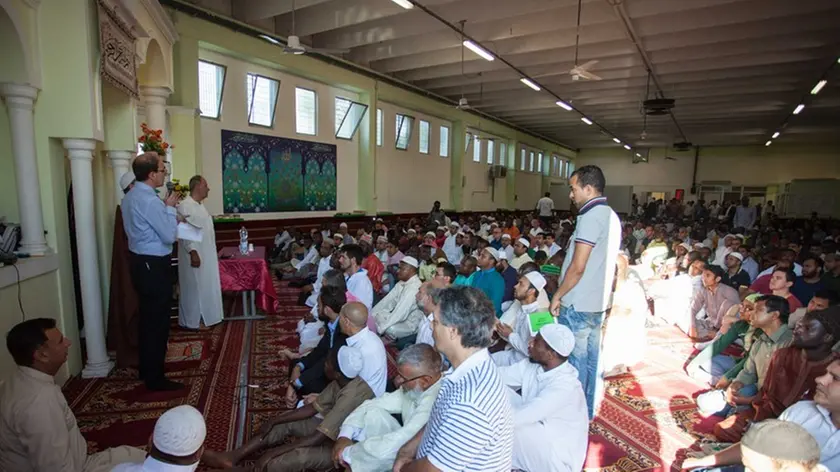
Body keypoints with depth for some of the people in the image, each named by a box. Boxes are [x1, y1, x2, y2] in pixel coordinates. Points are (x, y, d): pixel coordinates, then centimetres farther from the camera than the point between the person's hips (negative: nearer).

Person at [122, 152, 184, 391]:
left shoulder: (131, 196, 9)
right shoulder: (150, 201, -22)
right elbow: (169, 237, -19)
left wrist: (170, 217, 12)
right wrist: (170, 208, -10)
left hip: (141, 263, 10)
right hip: (154, 266, -10)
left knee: (147, 319, 20)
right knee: (158, 322, 0)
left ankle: (146, 369, 34)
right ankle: (155, 379, 12)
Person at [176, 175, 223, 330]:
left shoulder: (200, 205, 13)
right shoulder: (185, 206, -17)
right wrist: (192, 252, -25)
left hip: (207, 255, 9)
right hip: (194, 254, -9)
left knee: (206, 286, 15)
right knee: (193, 288, 0)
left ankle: (204, 316, 27)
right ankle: (190, 321, 12)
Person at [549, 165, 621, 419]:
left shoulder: (591, 216, -17)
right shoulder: (611, 216, 12)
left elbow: (578, 267, -21)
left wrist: (557, 295, -10)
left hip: (578, 305, -9)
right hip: (598, 303, 9)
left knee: (574, 361, 3)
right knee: (591, 359, 17)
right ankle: (587, 412, 29)